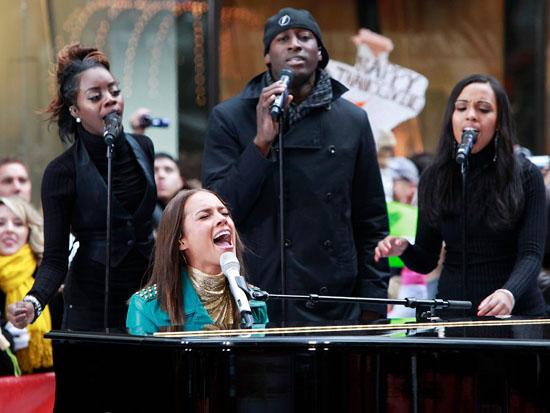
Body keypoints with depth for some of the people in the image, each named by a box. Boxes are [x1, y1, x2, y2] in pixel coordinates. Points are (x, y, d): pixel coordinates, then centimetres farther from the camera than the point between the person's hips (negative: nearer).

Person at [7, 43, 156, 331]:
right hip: (91, 305, -4)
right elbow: (55, 258, -11)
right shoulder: (62, 172, -10)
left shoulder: (144, 148, 4)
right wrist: (33, 302, -30)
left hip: (149, 297, 4)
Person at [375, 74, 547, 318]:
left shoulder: (525, 176, 0)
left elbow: (531, 254, -9)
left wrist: (509, 294, -28)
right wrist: (404, 250, -10)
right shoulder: (434, 178, 7)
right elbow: (426, 261, 12)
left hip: (515, 314, -2)